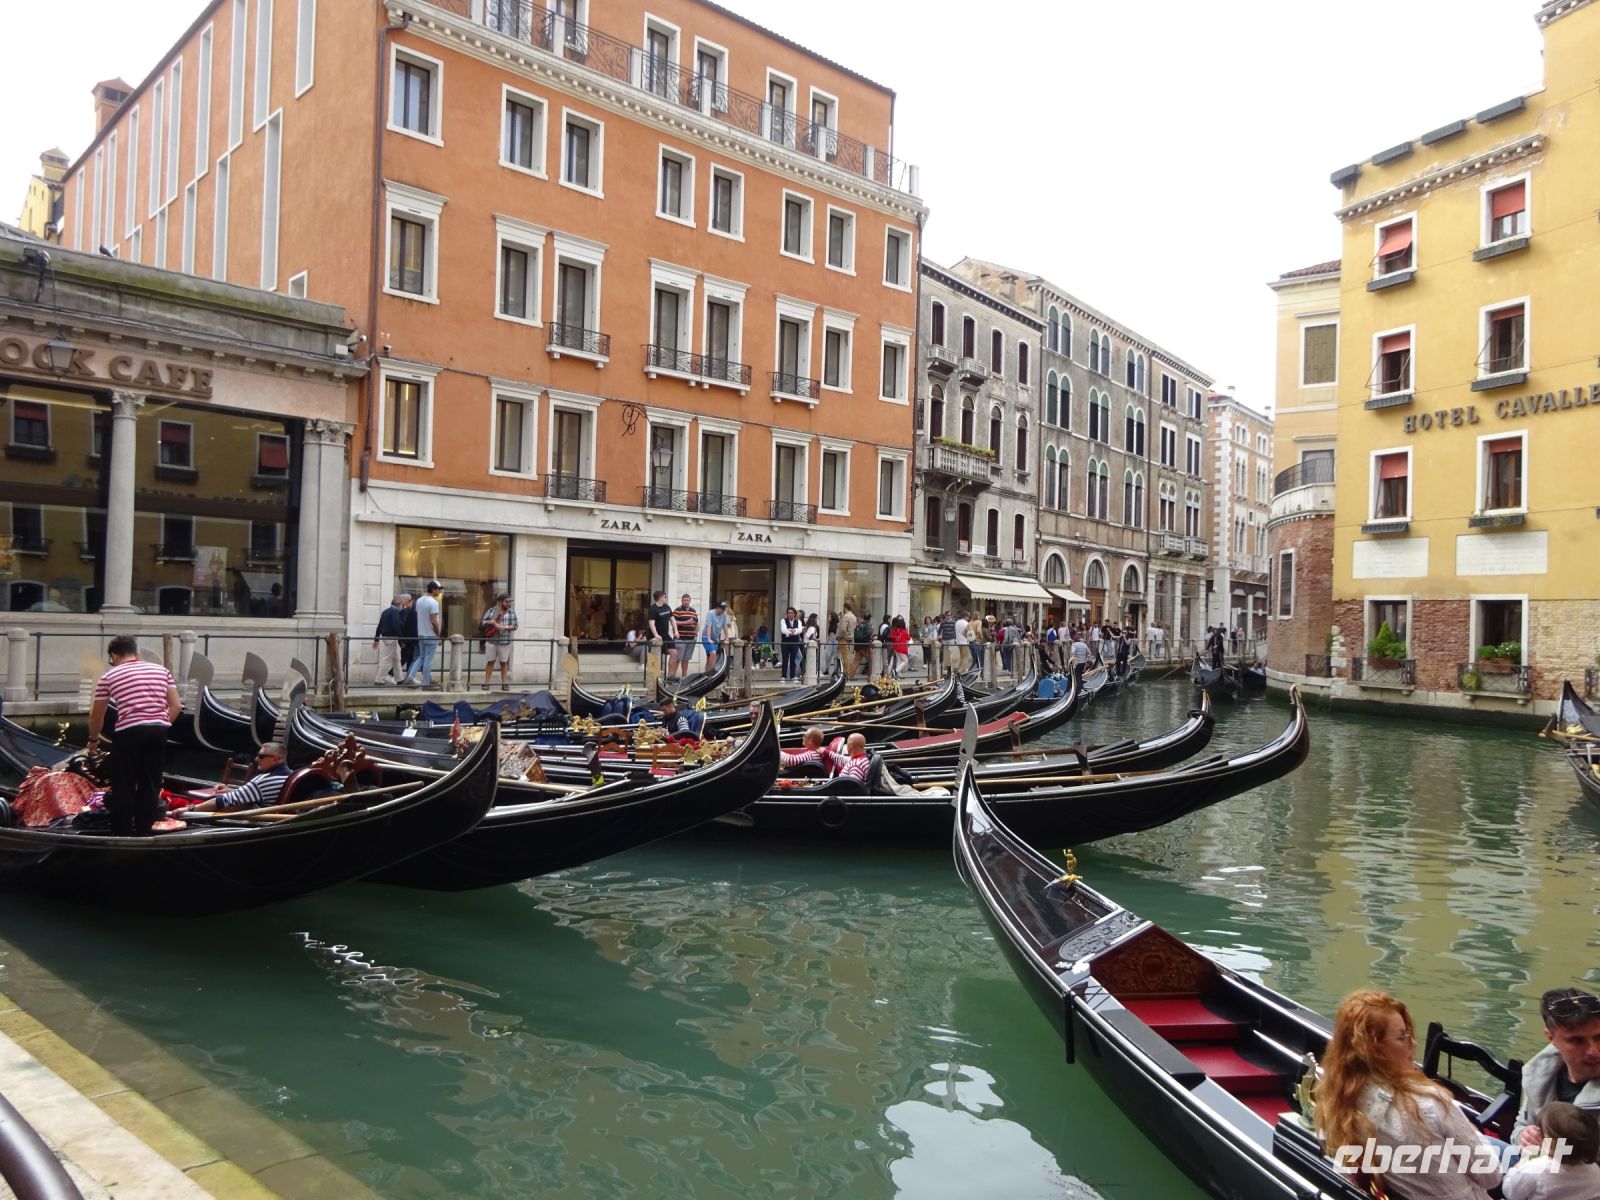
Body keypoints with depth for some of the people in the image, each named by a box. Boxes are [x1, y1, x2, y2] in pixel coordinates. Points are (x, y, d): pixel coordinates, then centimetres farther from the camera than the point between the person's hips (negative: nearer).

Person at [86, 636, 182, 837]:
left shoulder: (109, 677, 10)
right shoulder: (161, 670, 16)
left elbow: (96, 716, 19)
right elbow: (176, 705, 9)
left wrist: (93, 739, 34)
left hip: (129, 732, -3)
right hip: (159, 731, 3)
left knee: (123, 785, 9)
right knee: (150, 785, 12)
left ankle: (123, 834, 13)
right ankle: (143, 832, 17)